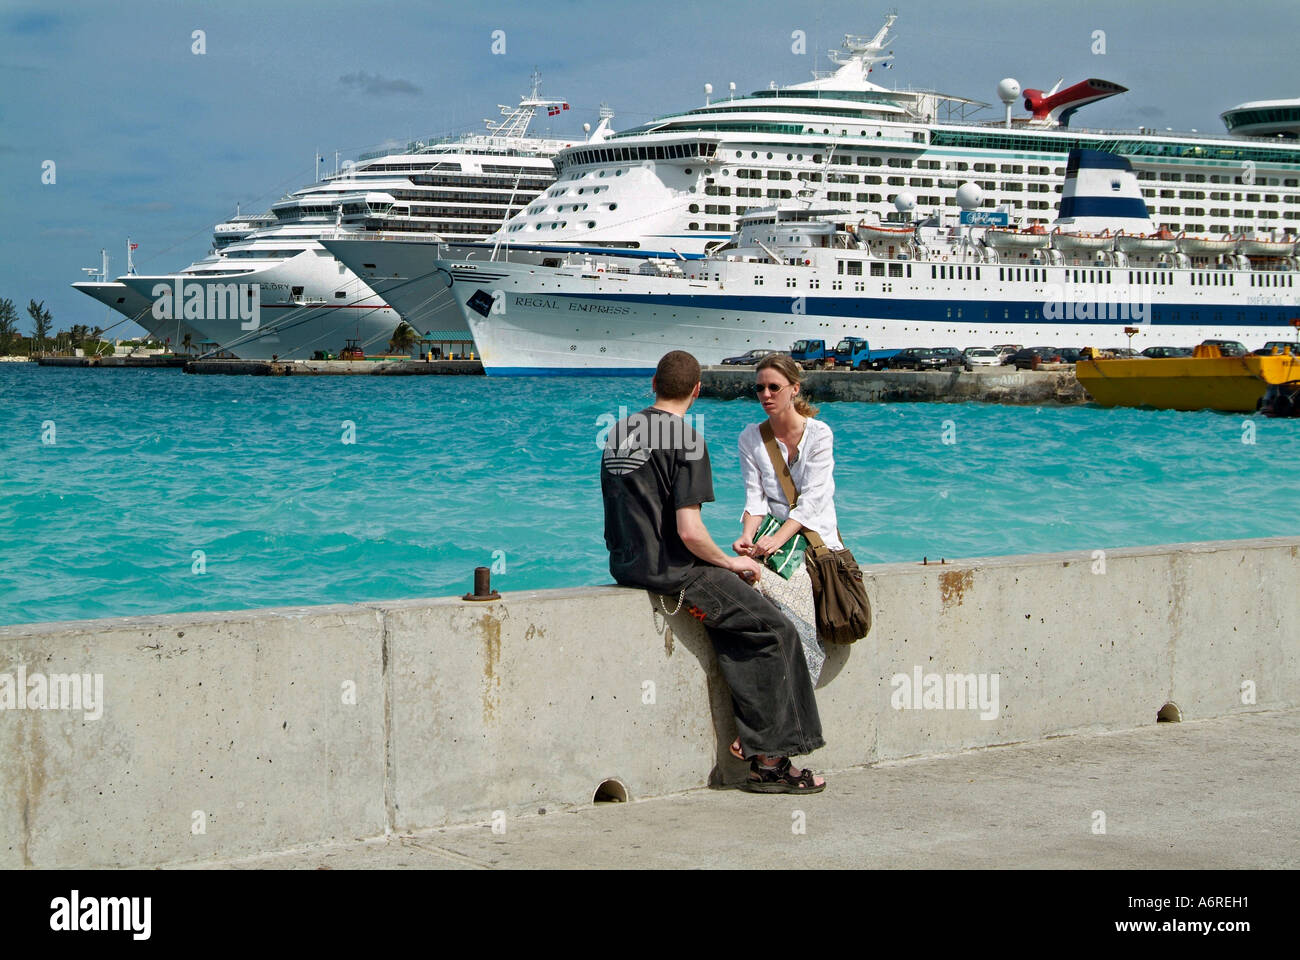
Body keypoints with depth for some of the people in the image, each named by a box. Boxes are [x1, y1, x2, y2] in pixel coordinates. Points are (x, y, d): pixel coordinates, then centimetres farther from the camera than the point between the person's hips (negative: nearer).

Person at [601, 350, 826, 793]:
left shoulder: (617, 434, 11)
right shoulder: (686, 440, -14)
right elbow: (689, 531, -21)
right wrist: (730, 562, -3)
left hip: (627, 567, 9)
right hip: (673, 573, -9)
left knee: (738, 622, 19)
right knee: (774, 631, 0)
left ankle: (752, 740, 11)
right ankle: (770, 760, -1)